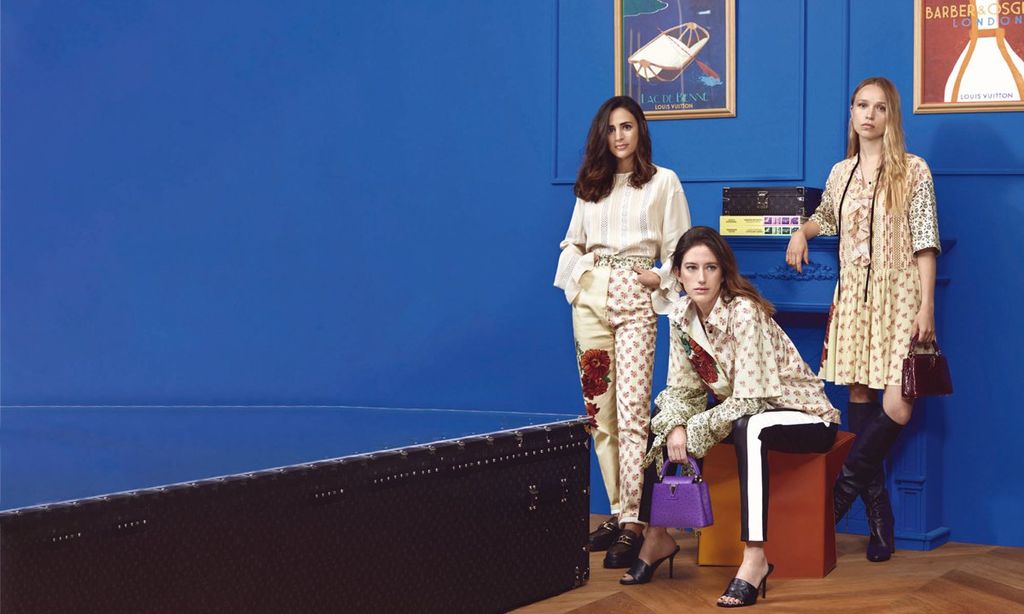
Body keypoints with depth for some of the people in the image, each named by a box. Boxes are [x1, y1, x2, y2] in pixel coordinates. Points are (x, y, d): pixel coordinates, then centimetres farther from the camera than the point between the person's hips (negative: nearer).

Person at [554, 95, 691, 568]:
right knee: (600, 410, 2)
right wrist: (580, 273, -1)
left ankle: (632, 523, -14)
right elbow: (572, 242, 16)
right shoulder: (590, 185, 16)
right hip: (590, 298, 4)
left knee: (632, 408, -12)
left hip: (636, 299, -4)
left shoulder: (663, 182, 7)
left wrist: (660, 278, -10)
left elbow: (678, 249, 5)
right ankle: (618, 513, 8)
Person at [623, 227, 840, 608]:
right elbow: (682, 388, -1)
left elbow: (750, 400, -28)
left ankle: (755, 557, -38)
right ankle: (656, 537, 8)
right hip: (740, 412, 8)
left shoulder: (744, 312, -25)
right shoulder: (681, 316, -4)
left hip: (806, 418, -8)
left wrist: (691, 431, -26)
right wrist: (674, 427, -21)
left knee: (749, 428, -38)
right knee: (661, 424, -3)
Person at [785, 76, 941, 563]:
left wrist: (926, 306, -11)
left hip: (898, 294, -4)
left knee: (897, 408, -15)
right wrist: (802, 232, 13)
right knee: (859, 395, 0)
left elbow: (925, 243, -5)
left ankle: (845, 485, 6)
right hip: (853, 294, 4)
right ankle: (878, 518, 6)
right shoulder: (840, 173, 12)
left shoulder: (913, 171, -2)